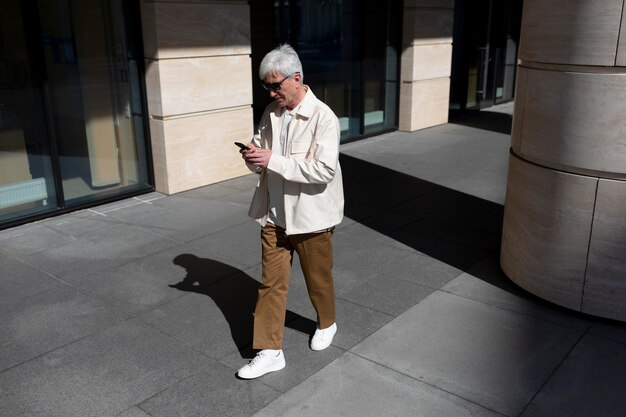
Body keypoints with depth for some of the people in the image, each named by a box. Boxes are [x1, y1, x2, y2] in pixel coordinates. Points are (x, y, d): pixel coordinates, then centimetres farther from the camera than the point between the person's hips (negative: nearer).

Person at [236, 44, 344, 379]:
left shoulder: (323, 116, -17)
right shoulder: (271, 113, 3)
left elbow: (324, 169, -25)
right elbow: (262, 162, 11)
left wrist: (273, 161, -27)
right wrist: (252, 157, -14)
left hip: (311, 216, -5)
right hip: (274, 214, 5)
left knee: (318, 279, 16)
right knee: (271, 283, 8)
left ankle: (327, 324, 44)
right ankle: (270, 351, 20)